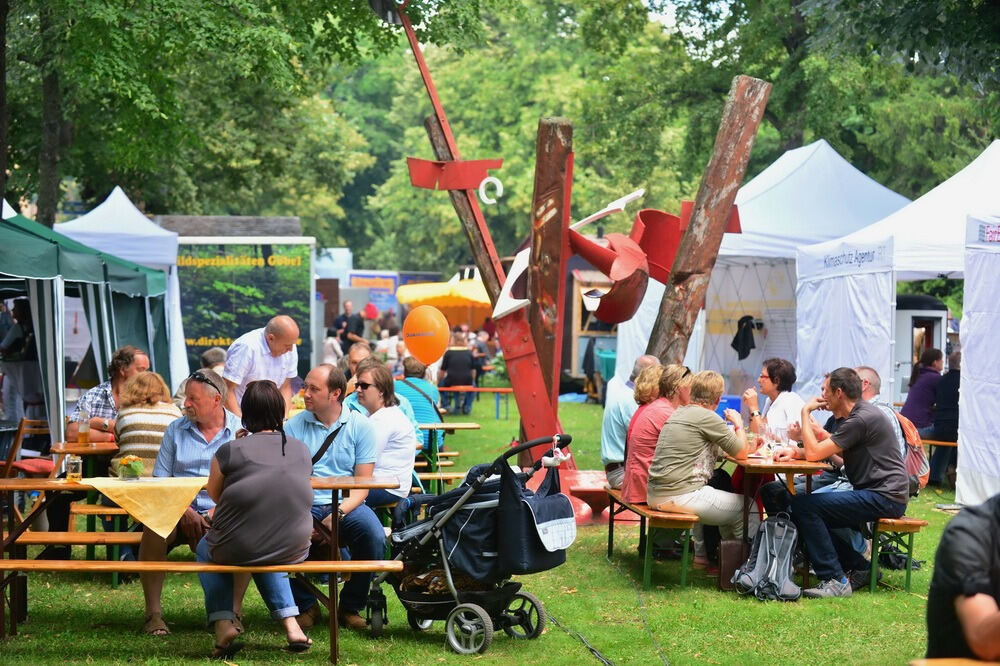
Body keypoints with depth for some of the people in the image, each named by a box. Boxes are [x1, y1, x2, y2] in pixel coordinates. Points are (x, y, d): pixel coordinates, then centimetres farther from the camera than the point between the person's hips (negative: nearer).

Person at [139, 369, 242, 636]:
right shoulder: (176, 430, 13)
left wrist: (215, 514, -16)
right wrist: (185, 511, -10)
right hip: (181, 510, 2)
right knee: (155, 529, -32)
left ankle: (233, 611, -22)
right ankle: (153, 613, -25)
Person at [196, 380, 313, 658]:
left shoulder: (229, 451, -12)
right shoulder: (302, 451, -1)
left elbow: (214, 494, 5)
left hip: (236, 549, -3)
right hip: (293, 550, 4)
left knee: (205, 549, 31)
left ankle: (223, 624, 13)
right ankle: (290, 623, 23)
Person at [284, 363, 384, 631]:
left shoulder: (360, 426, 3)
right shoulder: (294, 425, 7)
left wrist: (338, 515, -18)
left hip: (347, 505, 0)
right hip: (305, 505, 1)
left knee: (374, 536, -31)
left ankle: (350, 606, -4)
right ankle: (305, 605, -6)